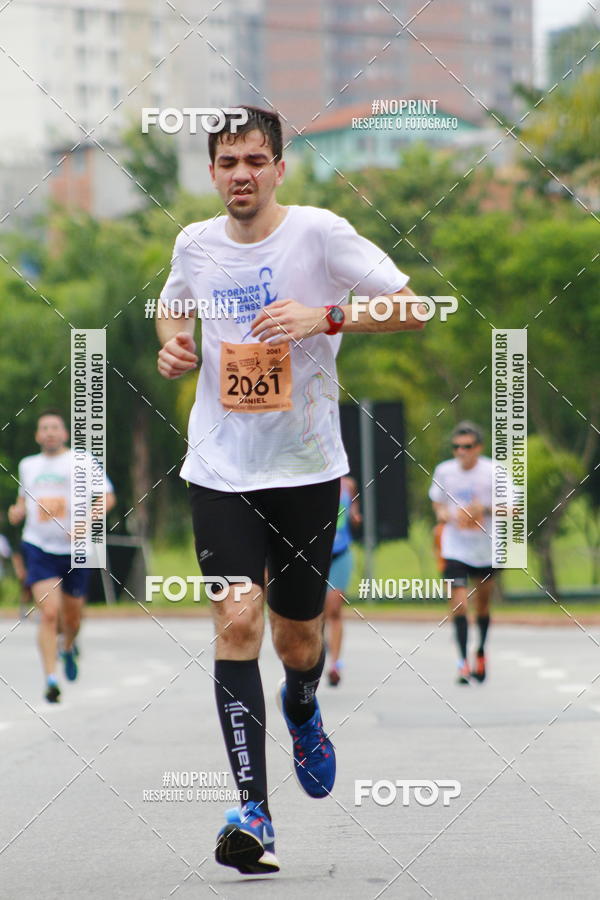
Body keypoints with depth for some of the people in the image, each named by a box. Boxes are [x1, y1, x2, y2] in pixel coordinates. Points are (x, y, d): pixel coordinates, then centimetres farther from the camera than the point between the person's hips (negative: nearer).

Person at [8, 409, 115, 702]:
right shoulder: (28, 465, 12)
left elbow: (108, 497, -3)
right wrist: (17, 511, 2)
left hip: (74, 549, -1)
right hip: (38, 547, 1)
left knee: (72, 618, 12)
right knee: (49, 613, -17)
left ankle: (69, 648, 47)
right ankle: (51, 680, -17)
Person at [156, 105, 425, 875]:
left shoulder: (318, 232, -7)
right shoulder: (195, 243, 4)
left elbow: (411, 308, -7)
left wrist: (324, 317, -21)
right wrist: (172, 343, 3)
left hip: (307, 466, -1)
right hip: (220, 470, 1)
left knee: (298, 643, 9)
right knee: (237, 620, -16)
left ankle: (301, 707, 48)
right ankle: (252, 808, -17)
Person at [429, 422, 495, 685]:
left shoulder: (493, 472, -9)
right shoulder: (443, 471, -2)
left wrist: (485, 510, -26)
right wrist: (442, 514, -6)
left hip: (486, 548, 0)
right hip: (455, 549, 0)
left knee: (483, 604, 16)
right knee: (458, 603, -16)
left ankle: (480, 653, 39)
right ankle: (463, 661, -13)